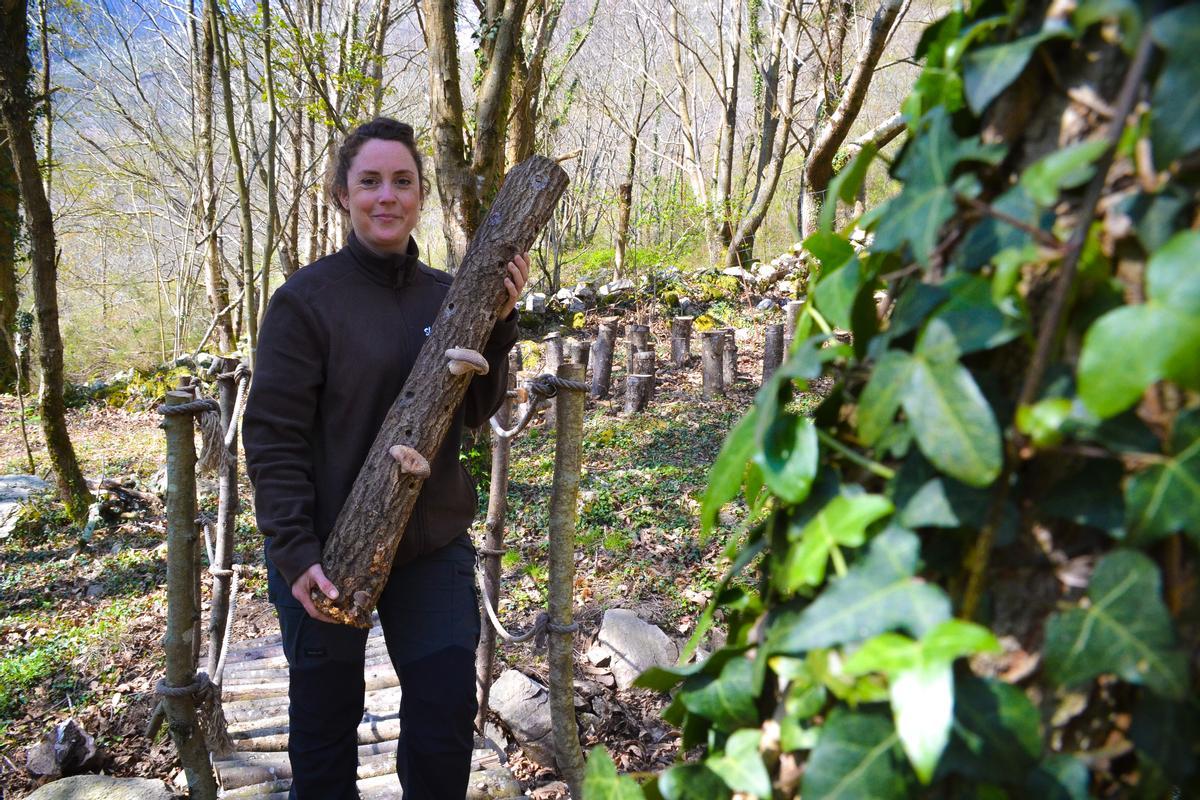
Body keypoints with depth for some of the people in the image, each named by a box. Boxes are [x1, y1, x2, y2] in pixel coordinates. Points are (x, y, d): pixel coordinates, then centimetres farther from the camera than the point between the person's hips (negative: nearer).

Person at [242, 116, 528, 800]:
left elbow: (477, 412, 2)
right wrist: (296, 552, -19)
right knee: (326, 725, 15)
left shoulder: (447, 295, 2)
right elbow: (272, 435, -12)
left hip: (435, 546, 4)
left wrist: (499, 321, -11)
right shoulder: (307, 298, -11)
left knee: (447, 716, 11)